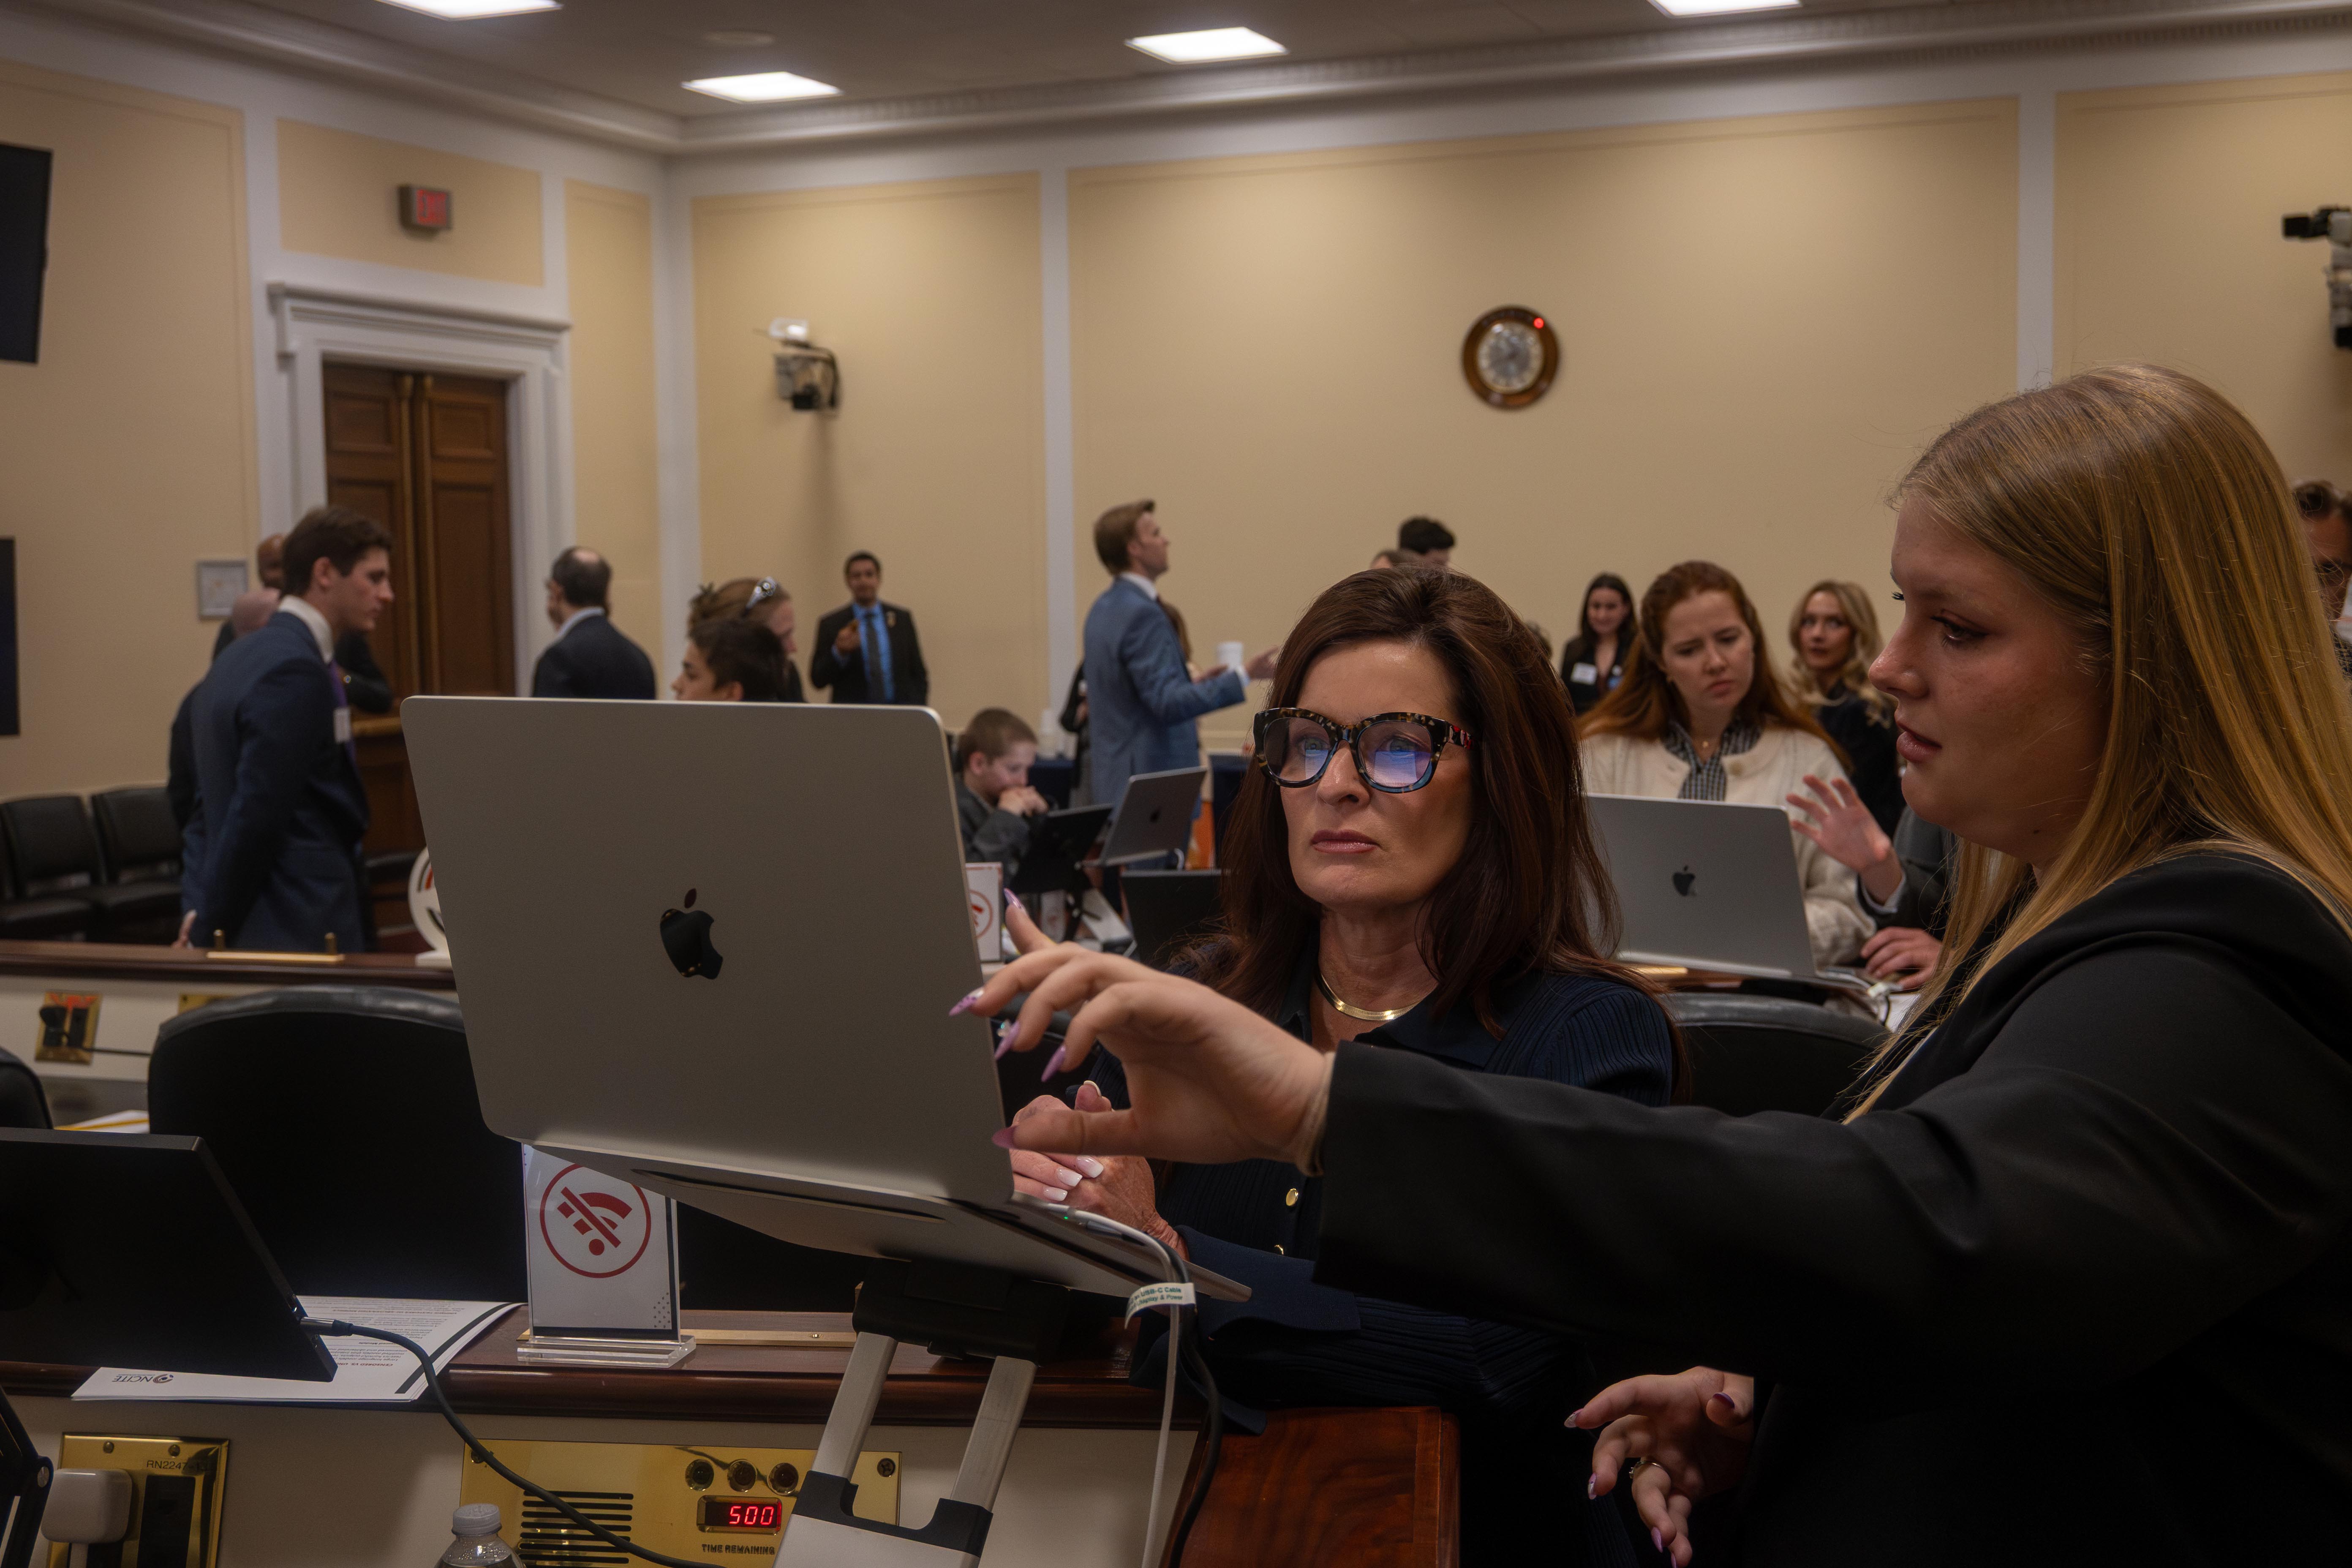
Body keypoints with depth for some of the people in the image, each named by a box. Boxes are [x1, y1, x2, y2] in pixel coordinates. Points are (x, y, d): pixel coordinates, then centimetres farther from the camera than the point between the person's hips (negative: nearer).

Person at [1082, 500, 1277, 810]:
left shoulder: (1106, 608, 13)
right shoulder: (1142, 613, -18)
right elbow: (1168, 703, -25)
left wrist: (1191, 683, 19)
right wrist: (1245, 676, -26)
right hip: (1151, 785, -10)